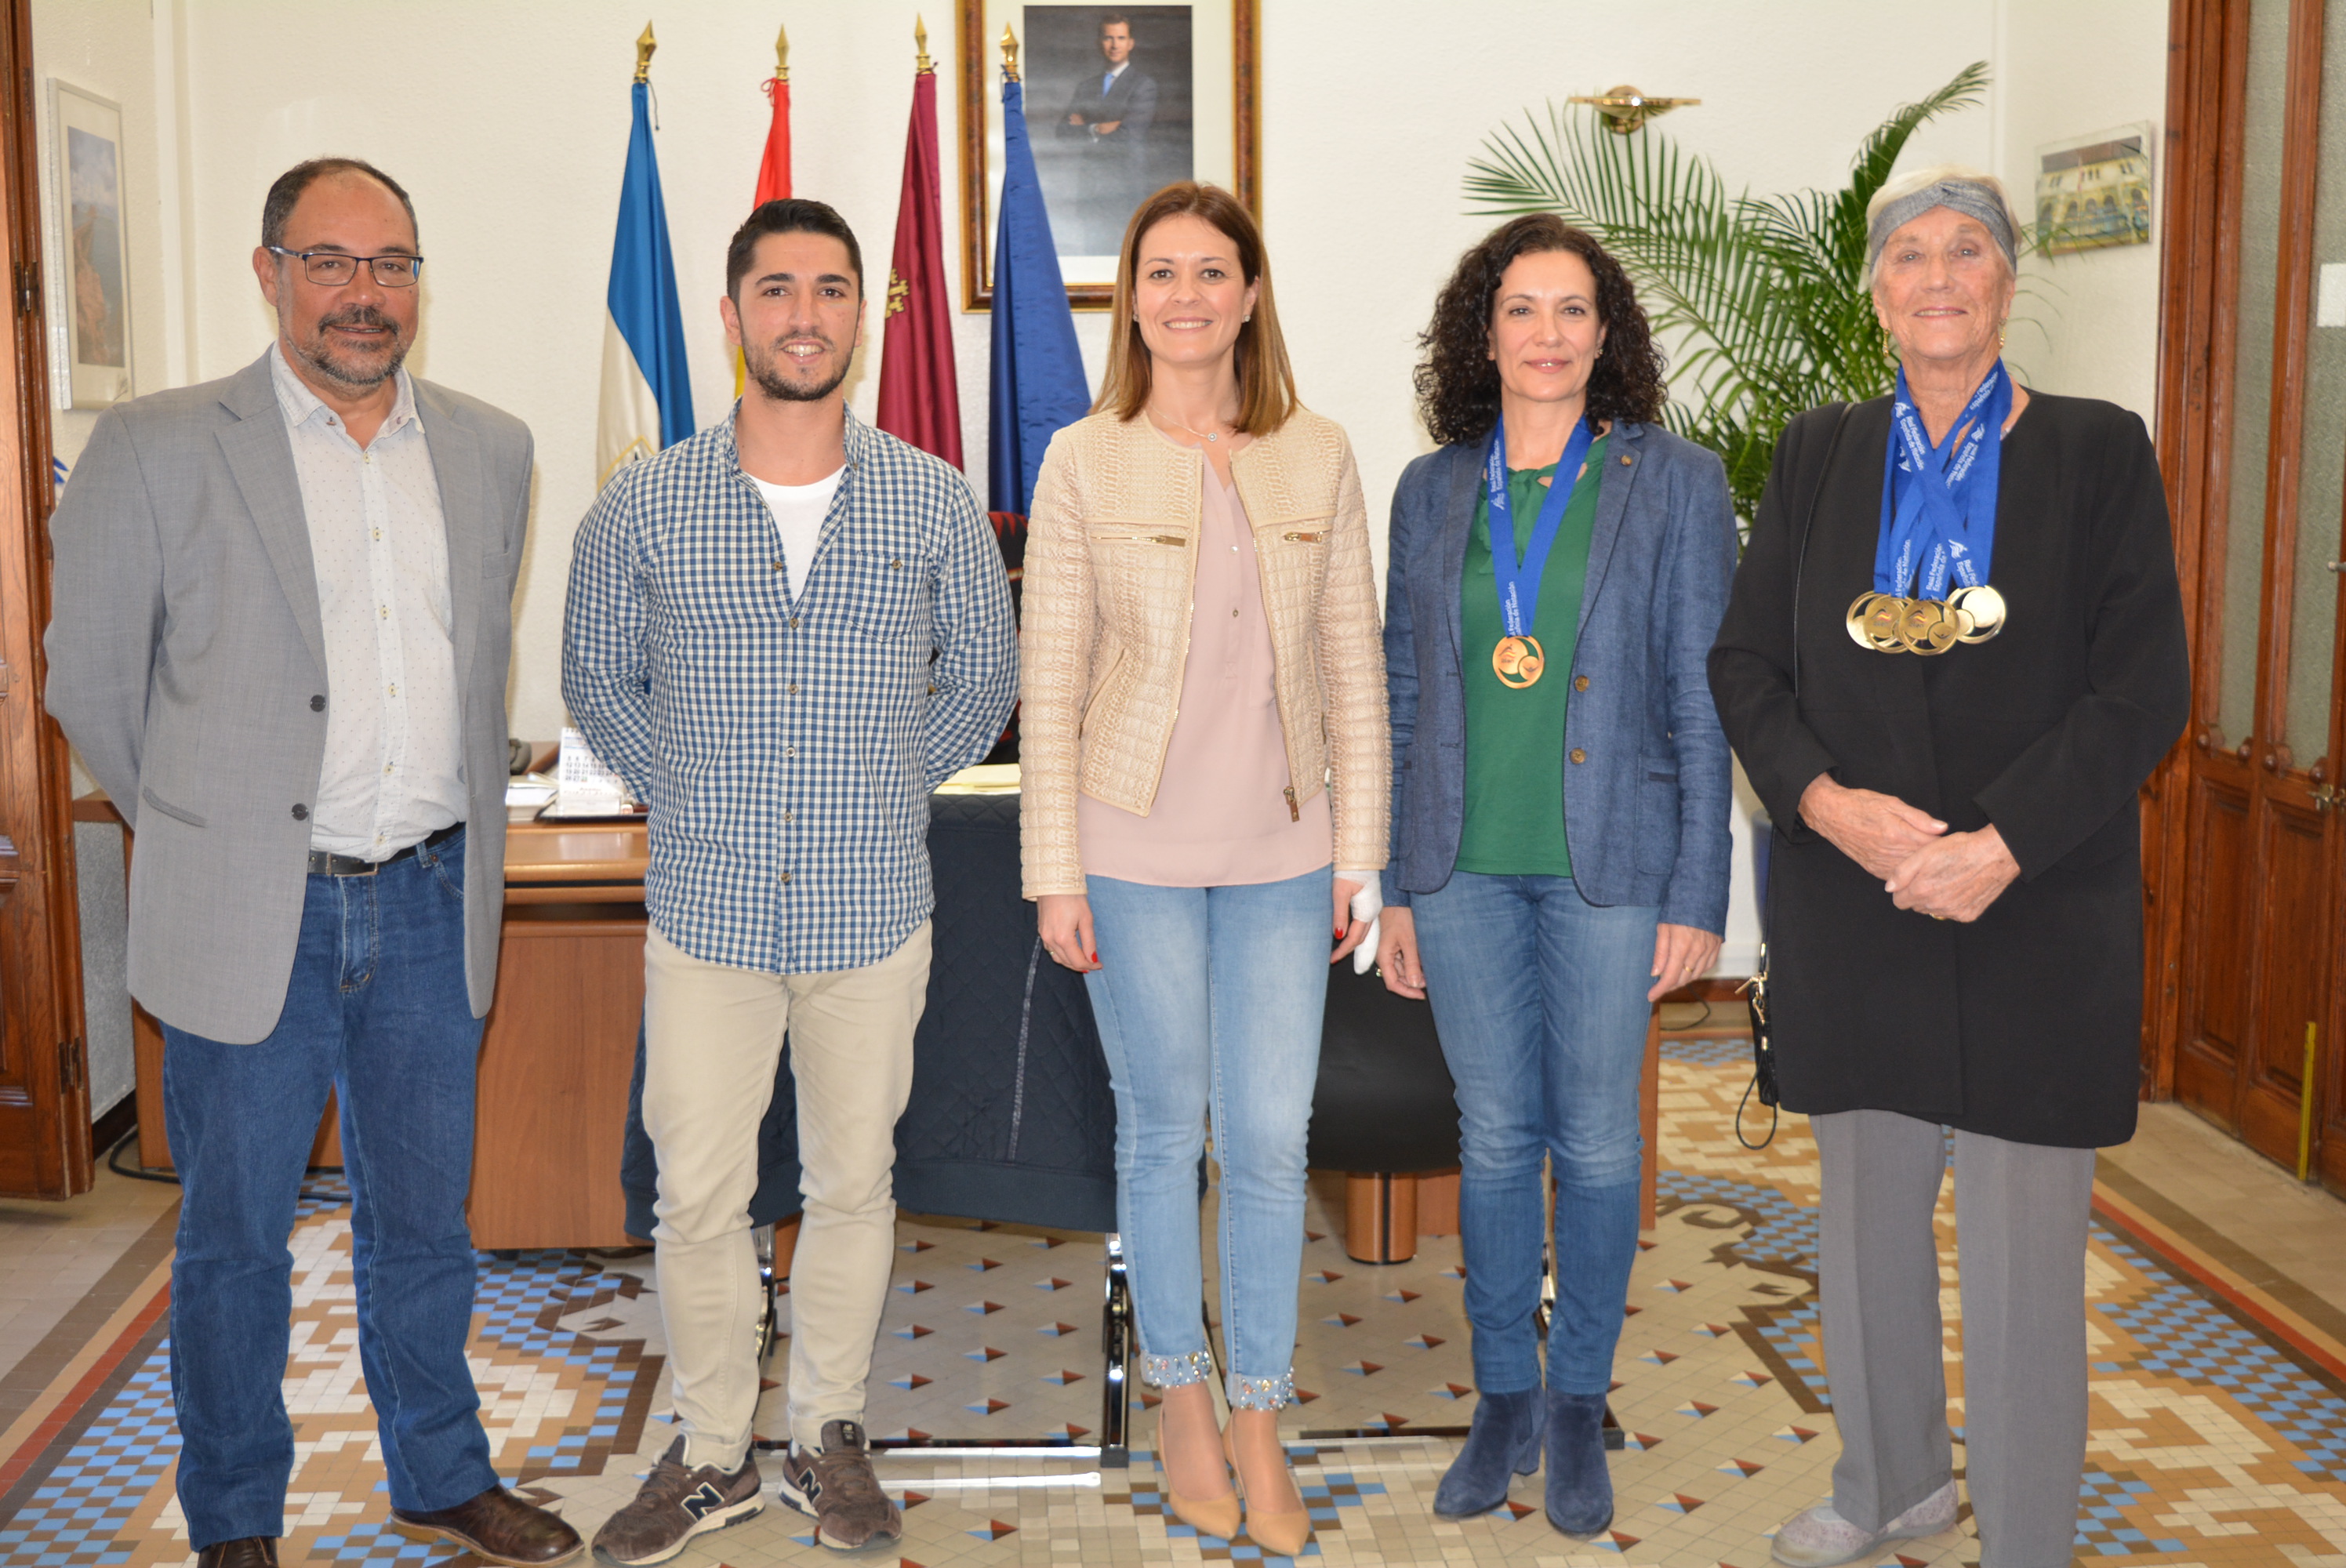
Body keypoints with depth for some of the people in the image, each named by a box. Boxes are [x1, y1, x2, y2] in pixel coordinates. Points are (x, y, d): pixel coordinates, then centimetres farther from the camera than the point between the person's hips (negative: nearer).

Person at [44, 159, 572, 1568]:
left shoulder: (492, 449, 5)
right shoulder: (154, 451, -8)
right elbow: (91, 683, 1)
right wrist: (212, 828, 9)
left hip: (432, 910, 3)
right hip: (250, 918, -3)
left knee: (425, 1223, 17)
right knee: (236, 1239, 12)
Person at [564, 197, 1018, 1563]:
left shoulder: (936, 503, -1)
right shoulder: (644, 508, -2)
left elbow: (984, 678, 11)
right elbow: (600, 681, 12)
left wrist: (882, 787, 8)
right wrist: (696, 793, 6)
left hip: (874, 911, 0)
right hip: (707, 911, 0)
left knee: (853, 1184, 12)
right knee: (699, 1195, 6)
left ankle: (832, 1434, 30)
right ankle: (713, 1454, 25)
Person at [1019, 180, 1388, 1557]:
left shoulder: (1320, 460, 2)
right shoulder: (1084, 464, -3)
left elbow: (1355, 668, 5)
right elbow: (1050, 686, -2)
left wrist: (1359, 851, 3)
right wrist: (1055, 874, -5)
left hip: (1282, 855, 2)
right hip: (1137, 852, -1)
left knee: (1271, 1142, 6)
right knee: (1164, 1132, 11)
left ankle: (1260, 1419, 23)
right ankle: (1180, 1398, 30)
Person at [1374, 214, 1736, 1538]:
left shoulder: (1674, 482, -2)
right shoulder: (1433, 491, 6)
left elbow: (1703, 700, -3)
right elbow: (1406, 695, 9)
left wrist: (1698, 895, -7)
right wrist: (1396, 885, 7)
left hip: (1610, 867, -2)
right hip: (1464, 866, 3)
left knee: (1597, 1141, 7)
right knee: (1495, 1137, 11)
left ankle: (1580, 1405, 26)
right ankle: (1504, 1400, 27)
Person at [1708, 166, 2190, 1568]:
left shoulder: (2098, 453, 0)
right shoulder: (1821, 456, 8)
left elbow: (2145, 689, -6)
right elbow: (1745, 662, 5)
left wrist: (2003, 844, -16)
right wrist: (1828, 800, -12)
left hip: (2035, 914, -3)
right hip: (1851, 906, 3)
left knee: (2024, 1252, 1)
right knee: (1867, 1217, 15)